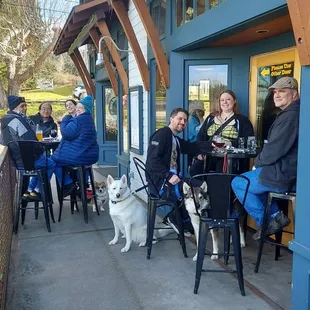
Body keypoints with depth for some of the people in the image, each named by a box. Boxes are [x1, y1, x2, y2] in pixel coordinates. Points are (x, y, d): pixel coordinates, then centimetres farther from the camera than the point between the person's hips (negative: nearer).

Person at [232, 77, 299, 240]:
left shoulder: (291, 116, -21)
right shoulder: (289, 114, 14)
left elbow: (275, 149, -25)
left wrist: (257, 163, -7)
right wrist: (260, 162, 6)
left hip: (281, 174, -10)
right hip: (285, 170, 10)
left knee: (237, 183, 2)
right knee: (252, 178, 26)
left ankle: (265, 223, 7)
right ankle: (276, 216, 17)